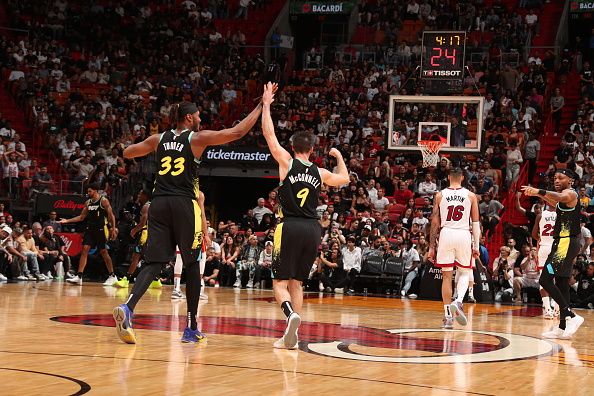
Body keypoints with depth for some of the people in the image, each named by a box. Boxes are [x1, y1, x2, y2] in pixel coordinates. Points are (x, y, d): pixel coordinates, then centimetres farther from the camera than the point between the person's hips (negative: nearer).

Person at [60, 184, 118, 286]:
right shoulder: (88, 202, 12)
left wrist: (113, 229, -16)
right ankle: (79, 277, -8)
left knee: (104, 252, -2)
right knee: (84, 250, -5)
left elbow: (111, 215, -9)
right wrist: (67, 221, 11)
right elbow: (81, 217, 17)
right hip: (90, 229, 6)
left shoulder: (103, 201, -7)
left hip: (101, 230, -6)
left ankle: (112, 276, 11)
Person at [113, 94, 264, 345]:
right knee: (192, 265, 9)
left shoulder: (159, 139, 13)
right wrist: (262, 106, 7)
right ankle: (192, 328, 12)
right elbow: (238, 132, -1)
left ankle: (127, 307, -27)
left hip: (159, 203, 4)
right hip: (184, 204, -4)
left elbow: (127, 153, 23)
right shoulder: (197, 138, 1)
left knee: (154, 263, 0)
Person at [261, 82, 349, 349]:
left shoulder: (287, 162, 0)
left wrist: (266, 104, 8)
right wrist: (339, 157, 46)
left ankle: (291, 315, -28)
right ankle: (291, 336, 7)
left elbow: (269, 134, 0)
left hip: (290, 227, -4)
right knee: (297, 282, 12)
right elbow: (344, 179, 29)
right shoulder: (319, 172, 11)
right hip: (312, 229, 4)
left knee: (280, 281, 2)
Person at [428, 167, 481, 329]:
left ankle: (448, 317, 6)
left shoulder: (440, 195, 5)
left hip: (446, 235, 0)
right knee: (464, 273, 16)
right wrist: (476, 246, 8)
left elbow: (435, 223, 3)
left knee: (446, 276, 7)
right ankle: (458, 301, -12)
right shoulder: (471, 196, 5)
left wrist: (431, 247, 7)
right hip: (464, 236, 0)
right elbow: (476, 223, 3)